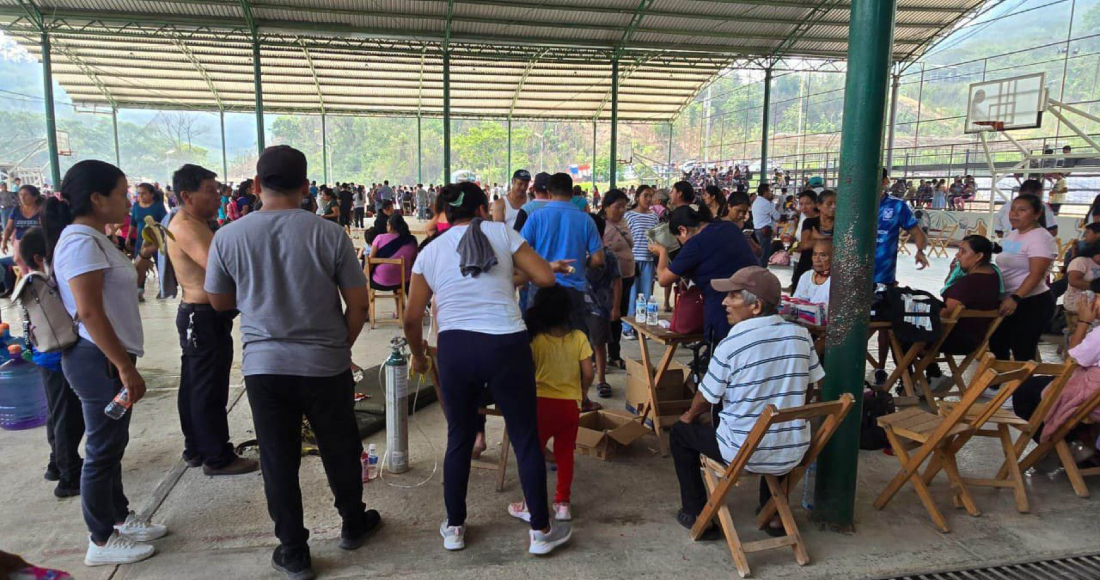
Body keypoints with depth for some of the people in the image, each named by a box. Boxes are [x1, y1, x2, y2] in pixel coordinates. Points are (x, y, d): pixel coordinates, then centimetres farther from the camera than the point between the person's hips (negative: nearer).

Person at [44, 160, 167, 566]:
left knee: (112, 444, 19)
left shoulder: (92, 239, 12)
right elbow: (90, 313, -24)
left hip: (107, 358, 10)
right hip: (99, 360, -10)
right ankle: (101, 540, 15)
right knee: (102, 449, 2)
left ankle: (119, 517, 34)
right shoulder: (81, 242, -19)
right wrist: (125, 368, -23)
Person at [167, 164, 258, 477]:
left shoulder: (196, 224, 15)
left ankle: (196, 449, 29)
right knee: (210, 390, -3)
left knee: (194, 386, 17)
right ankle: (218, 458, 6)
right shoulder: (185, 227, -19)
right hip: (203, 316, -11)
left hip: (197, 315, 11)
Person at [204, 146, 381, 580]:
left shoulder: (228, 237, -6)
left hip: (263, 365, 1)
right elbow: (358, 303, -6)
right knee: (340, 450, 18)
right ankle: (353, 524, 37)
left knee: (279, 461, 12)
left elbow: (219, 301, 9)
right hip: (325, 363, 0)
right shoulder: (329, 234, -10)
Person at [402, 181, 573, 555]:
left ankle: (454, 528, 30)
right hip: (506, 344, -2)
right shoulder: (501, 233, 4)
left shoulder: (430, 252, 10)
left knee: (458, 439, 19)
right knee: (526, 438, 10)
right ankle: (541, 531, 21)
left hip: (454, 348, 3)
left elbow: (412, 319, 10)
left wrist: (418, 356, 26)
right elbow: (545, 278, -1)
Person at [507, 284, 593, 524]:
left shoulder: (535, 339, -10)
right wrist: (581, 393, 12)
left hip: (542, 403, -2)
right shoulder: (578, 337, -5)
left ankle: (532, 505, 17)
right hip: (570, 405, 2)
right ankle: (563, 504, 21)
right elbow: (588, 374, -7)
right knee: (565, 454, 15)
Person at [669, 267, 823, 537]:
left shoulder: (730, 345, -18)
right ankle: (774, 515, 38)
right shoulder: (801, 335, -5)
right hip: (794, 453, 5)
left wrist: (690, 415, 16)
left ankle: (697, 515, 23)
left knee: (680, 432, 19)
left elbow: (705, 400, -6)